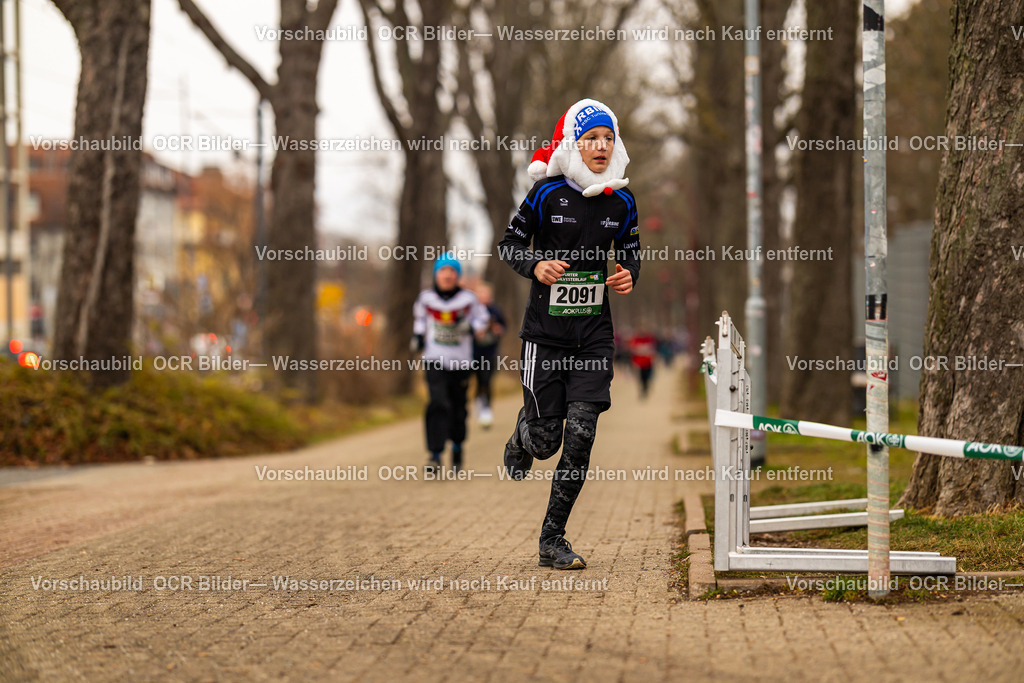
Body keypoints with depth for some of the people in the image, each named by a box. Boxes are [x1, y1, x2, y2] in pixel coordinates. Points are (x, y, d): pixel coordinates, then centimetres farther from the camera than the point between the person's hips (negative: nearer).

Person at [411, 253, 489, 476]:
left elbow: (481, 320, 7)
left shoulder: (468, 299, -2)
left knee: (458, 409, 9)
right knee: (438, 404, -17)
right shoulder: (426, 297, 2)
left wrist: (470, 326, -13)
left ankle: (457, 446, 37)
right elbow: (419, 316, 21)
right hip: (434, 360, -1)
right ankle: (435, 457, -19)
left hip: (460, 363, 1)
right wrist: (418, 336, 9)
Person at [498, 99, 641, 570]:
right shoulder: (548, 194, -8)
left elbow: (630, 252, 18)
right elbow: (509, 243, 0)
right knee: (546, 439, -1)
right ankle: (522, 439, 40)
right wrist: (535, 265, -20)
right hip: (545, 332, -3)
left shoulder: (621, 202, 3)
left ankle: (552, 540, 5)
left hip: (594, 335, 3)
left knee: (580, 436, -7)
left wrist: (629, 276, -4)